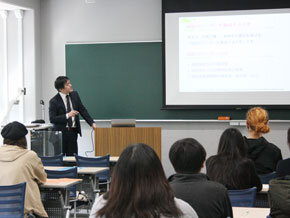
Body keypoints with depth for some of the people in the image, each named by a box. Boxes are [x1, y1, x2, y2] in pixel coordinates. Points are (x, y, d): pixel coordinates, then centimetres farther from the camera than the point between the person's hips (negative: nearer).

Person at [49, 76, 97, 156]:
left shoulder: (74, 95, 5)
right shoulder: (54, 101, -10)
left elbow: (82, 110, 9)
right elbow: (52, 119, -15)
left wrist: (92, 123, 0)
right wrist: (67, 115, -23)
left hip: (73, 132, 4)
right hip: (60, 132, -4)